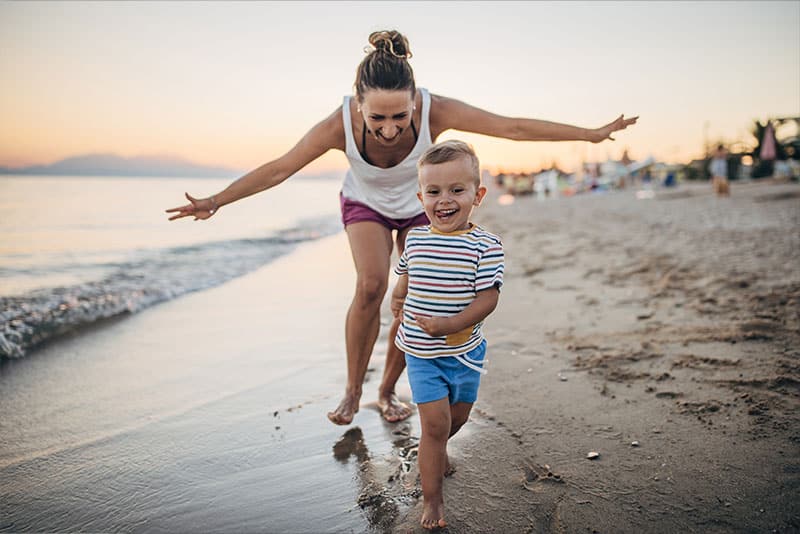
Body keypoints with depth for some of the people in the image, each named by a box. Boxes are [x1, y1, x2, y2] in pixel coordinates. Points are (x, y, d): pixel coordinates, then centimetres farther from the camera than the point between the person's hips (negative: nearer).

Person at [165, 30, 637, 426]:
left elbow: (514, 127, -28)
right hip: (366, 204, -1)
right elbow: (279, 168, -23)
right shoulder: (341, 124, -35)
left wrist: (592, 133, -21)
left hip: (421, 205, 1)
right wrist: (216, 202, -19)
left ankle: (388, 390, 19)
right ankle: (353, 390, -5)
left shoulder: (435, 111, -36)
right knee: (371, 285, -24)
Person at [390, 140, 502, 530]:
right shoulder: (415, 239, -3)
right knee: (435, 422, -4)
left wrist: (450, 325, -27)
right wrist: (399, 297, 19)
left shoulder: (485, 245, -14)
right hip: (421, 352, 0)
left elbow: (487, 298, -19)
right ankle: (432, 499, 10)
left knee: (458, 417, 19)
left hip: (465, 351, 0)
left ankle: (437, 449, 52)